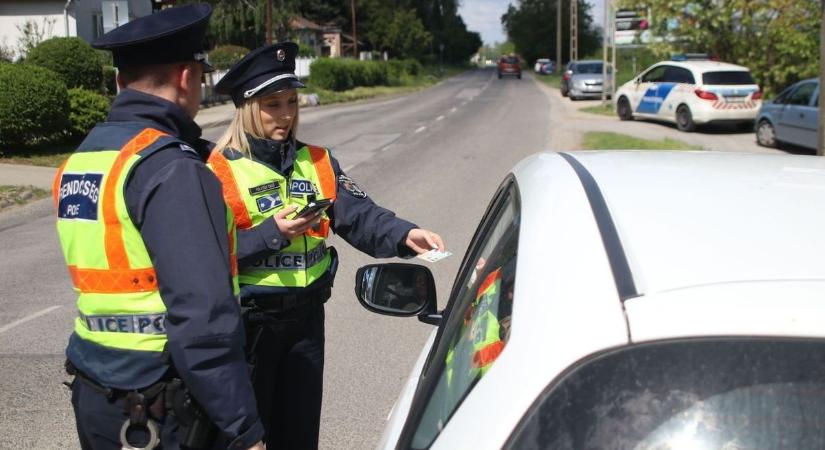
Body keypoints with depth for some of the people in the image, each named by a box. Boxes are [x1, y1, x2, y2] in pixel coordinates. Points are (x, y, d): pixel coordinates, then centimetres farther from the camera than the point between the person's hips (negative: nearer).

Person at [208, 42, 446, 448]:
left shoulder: (317, 162, 5)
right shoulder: (220, 171, -11)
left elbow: (358, 214, -7)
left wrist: (403, 235, -24)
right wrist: (272, 233, -25)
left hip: (306, 316, 5)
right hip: (247, 320, -4)